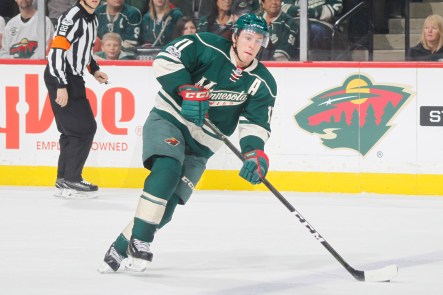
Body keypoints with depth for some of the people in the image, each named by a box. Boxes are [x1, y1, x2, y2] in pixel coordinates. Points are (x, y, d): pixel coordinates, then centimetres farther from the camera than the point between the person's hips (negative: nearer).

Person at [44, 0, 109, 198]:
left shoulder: (92, 19, 13)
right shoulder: (72, 18, -18)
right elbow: (56, 51, -23)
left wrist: (94, 70, 11)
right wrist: (61, 86, -26)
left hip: (73, 78, 10)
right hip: (59, 78, -10)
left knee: (72, 131, 10)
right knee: (84, 128, -10)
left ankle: (63, 181, 16)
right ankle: (71, 180, -5)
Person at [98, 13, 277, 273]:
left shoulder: (263, 84, -2)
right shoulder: (209, 47, -13)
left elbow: (256, 124, -6)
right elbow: (166, 59, -17)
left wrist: (255, 152, -26)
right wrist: (188, 90, -29)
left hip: (201, 146, 4)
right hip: (168, 121, -4)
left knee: (167, 204, -5)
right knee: (167, 169, -32)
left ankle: (120, 248, 8)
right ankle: (140, 241, -30)